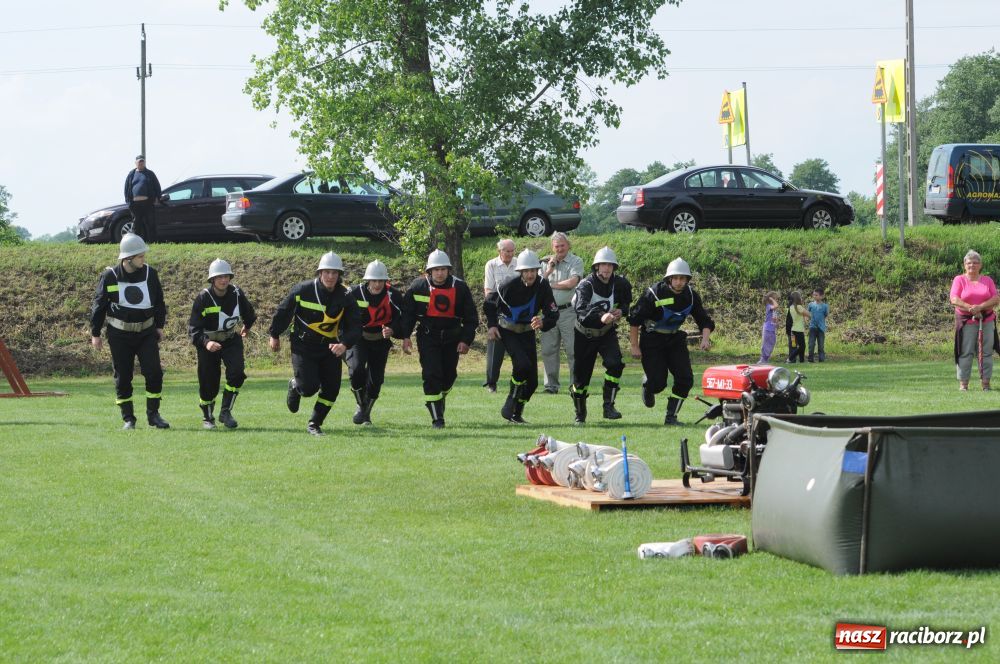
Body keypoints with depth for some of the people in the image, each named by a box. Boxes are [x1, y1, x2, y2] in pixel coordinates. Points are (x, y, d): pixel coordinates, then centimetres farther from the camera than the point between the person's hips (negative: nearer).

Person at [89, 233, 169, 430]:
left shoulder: (150, 274, -3)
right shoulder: (109, 277, -10)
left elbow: (159, 302, 11)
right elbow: (99, 305, -1)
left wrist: (159, 326, 11)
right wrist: (95, 334, 1)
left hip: (146, 332, 2)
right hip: (120, 335, -2)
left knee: (154, 372, -9)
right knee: (123, 377, 2)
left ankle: (153, 415, 3)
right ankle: (128, 419, 11)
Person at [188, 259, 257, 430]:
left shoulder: (236, 294, -8)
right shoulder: (203, 298, -20)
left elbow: (249, 314, 16)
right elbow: (193, 328, -24)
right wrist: (206, 343, -39)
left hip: (232, 340, 2)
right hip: (208, 343, -2)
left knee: (237, 372, -21)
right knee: (208, 383, 1)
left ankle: (226, 412, -8)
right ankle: (207, 417, 26)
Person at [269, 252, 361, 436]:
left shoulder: (345, 297, -7)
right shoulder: (303, 290, -13)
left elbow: (355, 326, -10)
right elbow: (283, 311, 1)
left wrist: (344, 344, -28)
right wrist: (274, 335, 8)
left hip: (330, 348, 3)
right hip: (303, 346, -3)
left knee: (331, 389, -2)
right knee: (309, 388, -13)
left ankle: (314, 424, 17)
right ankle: (294, 386, 25)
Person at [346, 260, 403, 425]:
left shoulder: (393, 295, -12)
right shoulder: (355, 293, -15)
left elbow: (400, 317, -7)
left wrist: (392, 329, -29)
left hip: (381, 340, 2)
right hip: (358, 337, -2)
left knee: (376, 379, 4)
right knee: (356, 369, -25)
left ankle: (366, 413, 28)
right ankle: (361, 405, -1)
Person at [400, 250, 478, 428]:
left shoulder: (460, 288, -5)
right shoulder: (418, 286, -7)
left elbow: (470, 317, 1)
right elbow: (408, 312, 1)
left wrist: (466, 340, -5)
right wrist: (406, 337, -5)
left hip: (452, 338, 2)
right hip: (428, 337, -2)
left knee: (449, 375, 10)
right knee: (431, 374, -13)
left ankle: (440, 398, 42)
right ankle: (437, 418, -10)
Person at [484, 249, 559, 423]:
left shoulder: (543, 287, -15)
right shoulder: (509, 286, -21)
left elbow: (553, 314, -16)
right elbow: (489, 304, -4)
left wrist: (543, 323, -37)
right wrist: (491, 325, -12)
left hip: (528, 332, 4)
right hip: (507, 331, -4)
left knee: (532, 381, 2)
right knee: (523, 364, -28)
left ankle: (517, 414, 20)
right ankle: (509, 406, -13)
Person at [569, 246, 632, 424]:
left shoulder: (620, 284, -9)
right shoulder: (586, 285, -22)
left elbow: (627, 301, 13)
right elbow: (580, 310, -40)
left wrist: (621, 310, -11)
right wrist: (601, 317, -57)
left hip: (607, 333, 2)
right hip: (585, 334, -2)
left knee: (615, 363, -24)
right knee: (581, 374, 3)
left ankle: (608, 406, -17)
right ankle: (580, 413, 25)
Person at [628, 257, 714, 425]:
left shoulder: (691, 296, -7)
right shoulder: (654, 293, -21)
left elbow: (704, 320, 1)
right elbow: (634, 319, -13)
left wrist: (705, 338, -19)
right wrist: (634, 346, -12)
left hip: (675, 339, 4)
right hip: (652, 340, -4)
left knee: (685, 378, -10)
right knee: (658, 383, -9)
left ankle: (671, 416, 5)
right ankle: (647, 387, 30)